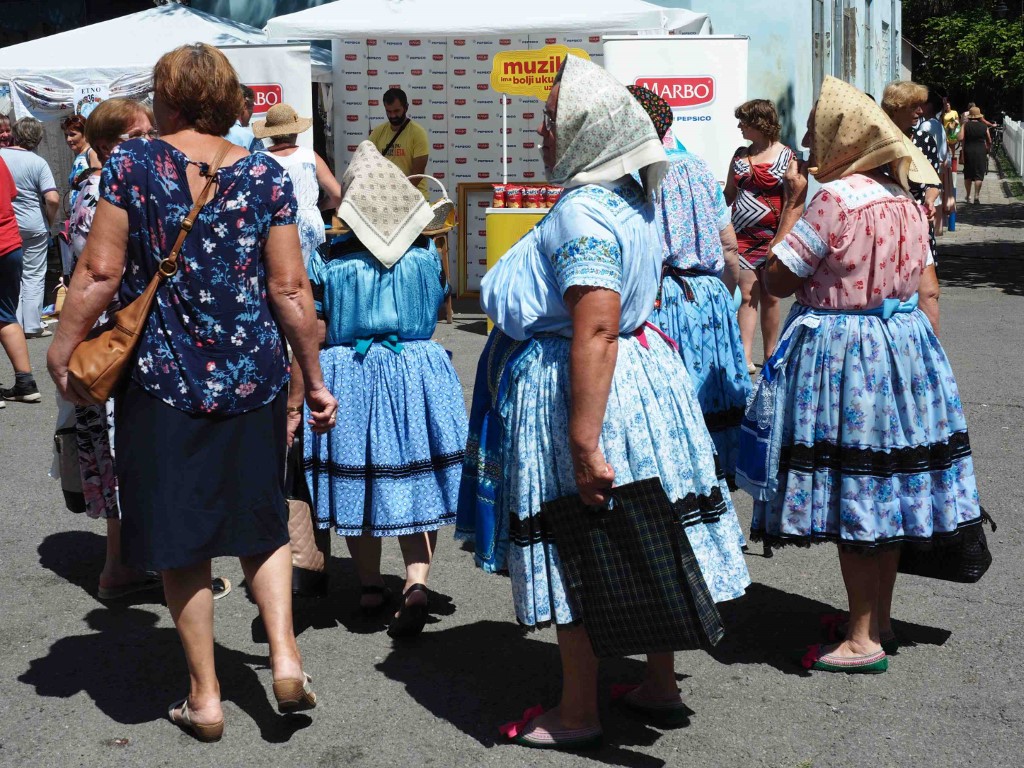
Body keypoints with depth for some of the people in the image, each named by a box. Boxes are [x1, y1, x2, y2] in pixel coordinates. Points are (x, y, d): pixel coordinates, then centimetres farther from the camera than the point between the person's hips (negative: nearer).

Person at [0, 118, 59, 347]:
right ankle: (32, 326, 8)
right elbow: (53, 199, -21)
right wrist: (51, 219, -3)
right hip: (34, 227, -3)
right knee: (33, 276, 7)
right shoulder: (38, 162, -13)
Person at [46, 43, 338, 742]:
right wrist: (315, 380, 6)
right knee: (261, 519, 20)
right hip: (254, 379, 2)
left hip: (163, 377, -2)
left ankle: (205, 698, 17)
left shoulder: (132, 165, -5)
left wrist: (63, 350, 3)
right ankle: (285, 656, 5)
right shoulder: (266, 177, -1)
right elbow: (290, 289, -3)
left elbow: (100, 272, -9)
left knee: (180, 537, 9)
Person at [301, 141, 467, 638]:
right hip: (418, 373, 2)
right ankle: (417, 582, -10)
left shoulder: (328, 259, -9)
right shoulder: (426, 252, -1)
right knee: (412, 483, 8)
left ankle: (370, 588, 22)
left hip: (348, 380, -1)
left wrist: (294, 402, 1)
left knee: (356, 480, 12)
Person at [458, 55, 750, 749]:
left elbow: (596, 330, -27)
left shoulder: (581, 213, -20)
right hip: (645, 374, 10)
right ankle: (661, 685, 29)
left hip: (569, 389, -10)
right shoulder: (631, 200, 11)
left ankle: (577, 714, 14)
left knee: (572, 553, 2)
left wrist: (585, 441, -28)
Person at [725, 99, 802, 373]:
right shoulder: (740, 155, 11)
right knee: (748, 294, -5)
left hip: (770, 237, -3)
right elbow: (728, 196, 17)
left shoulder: (787, 157, -4)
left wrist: (779, 242, -16)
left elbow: (793, 205, -10)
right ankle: (745, 358, -10)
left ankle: (770, 355, 19)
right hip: (742, 236, 3)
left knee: (769, 297, 7)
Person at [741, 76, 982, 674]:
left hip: (840, 354, -8)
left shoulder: (835, 199, -16)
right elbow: (929, 292, 10)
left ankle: (863, 640, 6)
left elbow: (777, 281, -14)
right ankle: (880, 620, 27)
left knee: (849, 500, 0)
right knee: (887, 490, 16)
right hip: (906, 345, 8)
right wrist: (924, 354, 17)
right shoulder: (905, 200, 8)